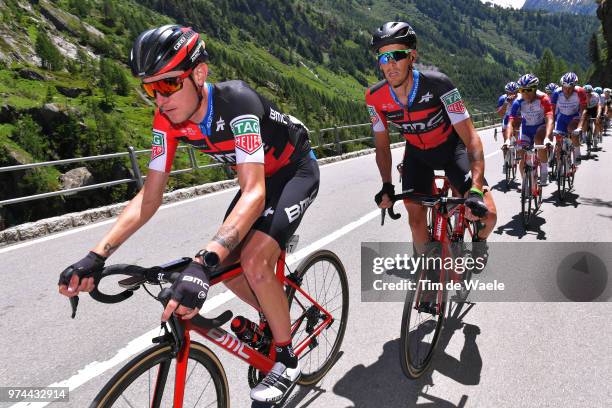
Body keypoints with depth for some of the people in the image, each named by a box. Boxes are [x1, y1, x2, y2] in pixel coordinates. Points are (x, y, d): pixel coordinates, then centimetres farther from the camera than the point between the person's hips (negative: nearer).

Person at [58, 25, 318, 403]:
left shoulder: (236, 101, -35)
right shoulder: (168, 119, -15)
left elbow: (254, 194, -44)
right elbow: (150, 196, -14)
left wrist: (203, 261, -55)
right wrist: (97, 255, -24)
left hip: (296, 170, -6)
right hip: (261, 177, 7)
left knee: (254, 261, -23)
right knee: (225, 266, 0)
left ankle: (287, 359, 1)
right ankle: (276, 317, 28)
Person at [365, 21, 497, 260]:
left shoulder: (437, 84, -31)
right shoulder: (375, 97, -21)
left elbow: (470, 137, -32)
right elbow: (382, 146, -6)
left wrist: (476, 189, -43)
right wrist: (386, 186, -18)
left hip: (451, 147, -2)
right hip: (417, 153, 3)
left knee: (487, 215, -15)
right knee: (416, 219, -6)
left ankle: (479, 241, 22)